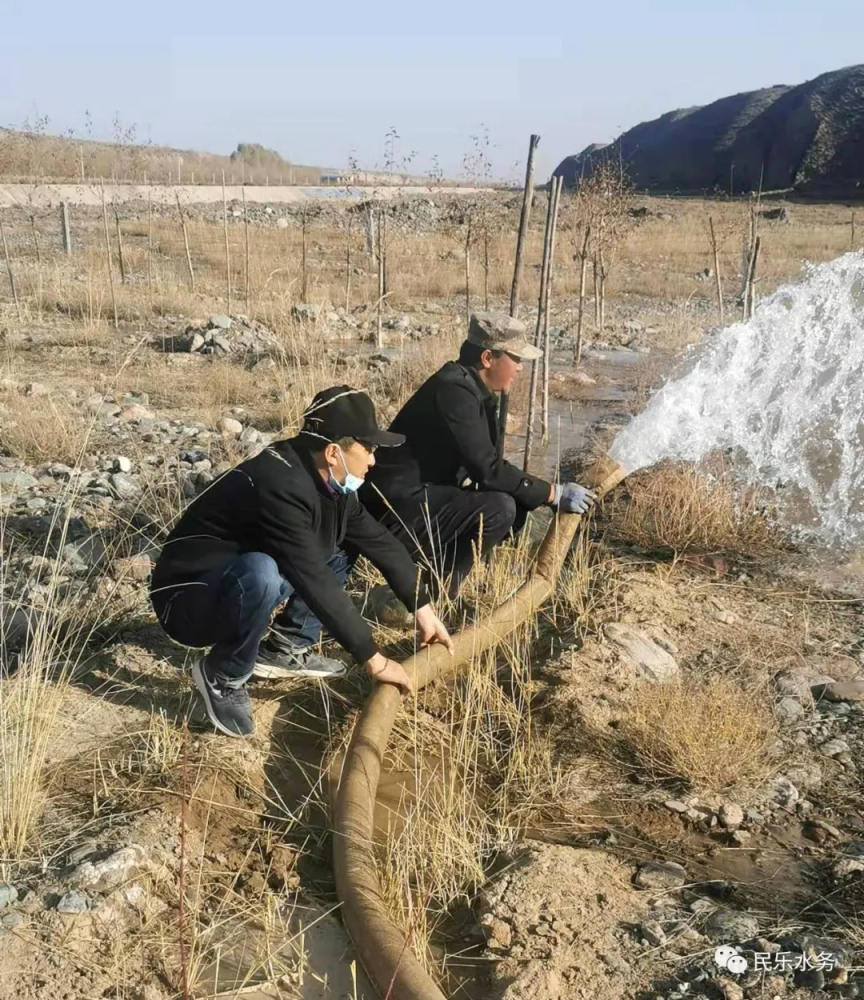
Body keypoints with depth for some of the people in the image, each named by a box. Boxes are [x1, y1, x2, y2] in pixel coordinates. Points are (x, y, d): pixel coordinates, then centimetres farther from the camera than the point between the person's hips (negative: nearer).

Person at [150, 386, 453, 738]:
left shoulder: (329, 482, -4)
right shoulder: (279, 485, -31)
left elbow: (380, 541, 6)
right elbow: (315, 582, -34)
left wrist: (423, 607, 4)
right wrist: (373, 658, -29)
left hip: (241, 586, 8)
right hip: (189, 601, -8)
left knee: (342, 548, 6)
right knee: (261, 573, -39)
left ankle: (284, 647, 9)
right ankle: (223, 676, -11)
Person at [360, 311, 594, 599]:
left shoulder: (484, 394, 9)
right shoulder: (454, 390, -20)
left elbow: (488, 466, 11)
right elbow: (488, 469, -25)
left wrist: (546, 494, -1)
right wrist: (554, 493, -19)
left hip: (428, 495, 10)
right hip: (397, 505, -10)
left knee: (515, 505, 4)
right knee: (498, 509, -24)